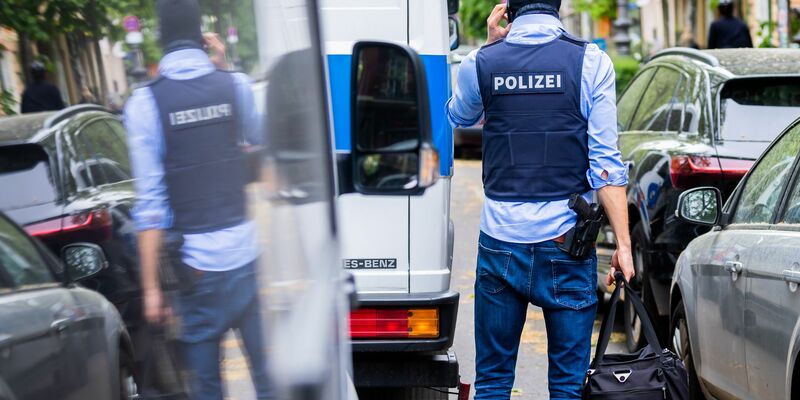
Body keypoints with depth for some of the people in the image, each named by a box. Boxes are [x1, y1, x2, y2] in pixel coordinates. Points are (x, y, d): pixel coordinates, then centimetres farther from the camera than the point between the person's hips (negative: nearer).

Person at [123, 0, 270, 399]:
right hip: (248, 253, 2)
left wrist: (151, 287, -7)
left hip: (197, 262, -2)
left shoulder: (145, 102, -8)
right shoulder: (236, 85, 0)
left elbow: (151, 203, -11)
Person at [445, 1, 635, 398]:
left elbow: (458, 116, 23)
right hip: (566, 239, -1)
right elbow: (605, 162, -8)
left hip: (500, 240, 1)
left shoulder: (482, 62, 0)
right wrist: (623, 243, -6)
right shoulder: (590, 61, -5)